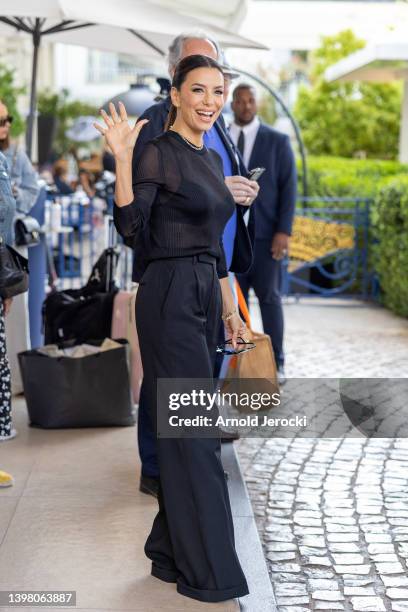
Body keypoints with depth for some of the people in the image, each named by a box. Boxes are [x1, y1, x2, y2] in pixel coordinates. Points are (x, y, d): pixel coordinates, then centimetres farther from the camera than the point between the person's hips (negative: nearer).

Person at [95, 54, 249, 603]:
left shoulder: (212, 159, 16)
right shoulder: (158, 152, -9)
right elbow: (131, 230, -18)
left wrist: (230, 309, 21)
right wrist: (121, 158, -26)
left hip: (204, 297, 9)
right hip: (170, 297, -9)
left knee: (186, 429, 12)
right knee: (195, 431, -5)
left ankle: (172, 552, 25)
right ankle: (208, 572, 5)